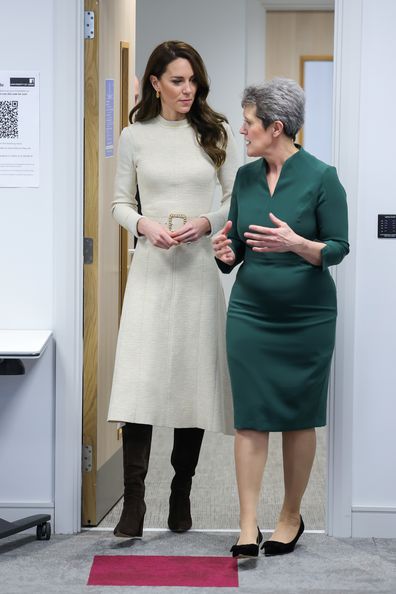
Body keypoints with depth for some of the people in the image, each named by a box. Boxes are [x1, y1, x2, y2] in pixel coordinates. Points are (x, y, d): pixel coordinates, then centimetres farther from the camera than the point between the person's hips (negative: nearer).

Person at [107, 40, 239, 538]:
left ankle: (181, 495, 18)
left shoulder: (216, 133, 6)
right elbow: (120, 203, 10)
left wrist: (207, 222, -10)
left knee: (194, 379, 4)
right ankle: (133, 502, -8)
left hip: (200, 265, 1)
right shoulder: (135, 136, 5)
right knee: (139, 379, -11)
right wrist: (144, 224, -11)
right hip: (151, 266, -1)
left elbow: (237, 199, 8)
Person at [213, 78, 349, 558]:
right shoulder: (245, 177, 5)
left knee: (298, 418, 7)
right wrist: (227, 252, -11)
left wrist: (295, 243, -26)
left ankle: (291, 517, 23)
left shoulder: (321, 177, -9)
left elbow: (338, 247, -8)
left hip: (306, 316, -4)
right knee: (249, 418, 0)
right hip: (250, 313, 4)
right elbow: (238, 246, 12)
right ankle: (247, 527, 4)